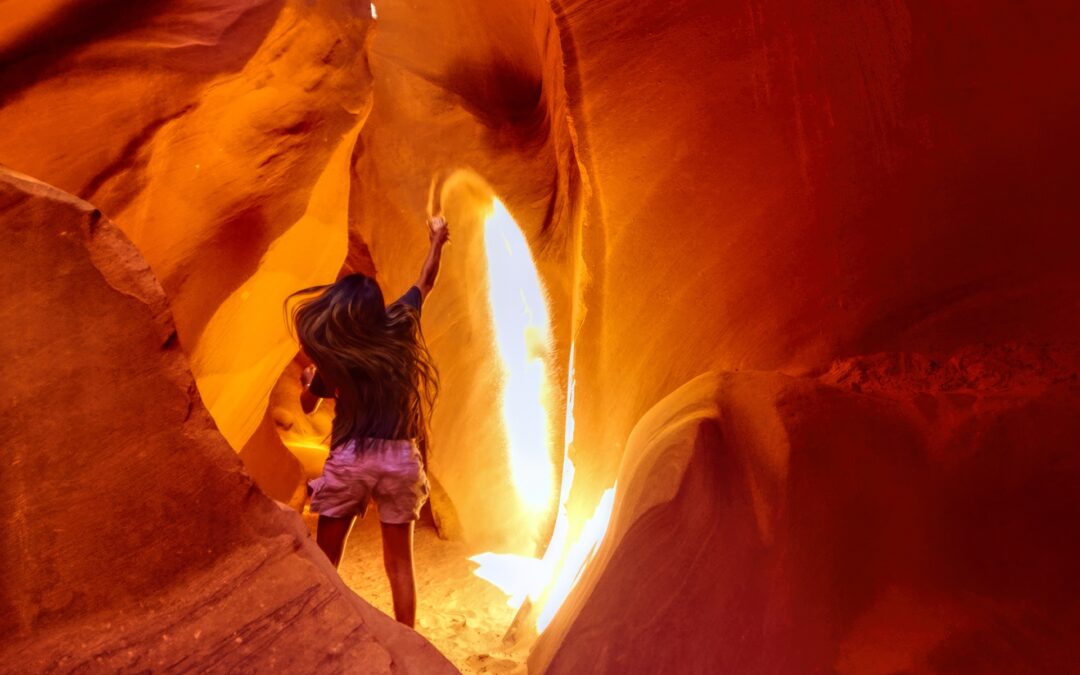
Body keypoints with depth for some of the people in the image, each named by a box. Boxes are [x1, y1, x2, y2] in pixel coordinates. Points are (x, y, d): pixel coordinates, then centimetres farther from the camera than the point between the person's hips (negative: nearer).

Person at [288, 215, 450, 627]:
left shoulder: (330, 353, 1)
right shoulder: (399, 330, 2)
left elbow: (308, 404, 18)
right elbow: (426, 282, 19)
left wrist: (307, 379, 40)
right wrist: (437, 240, 35)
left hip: (348, 459, -1)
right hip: (399, 458, 2)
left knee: (325, 560, 12)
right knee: (400, 562, 11)